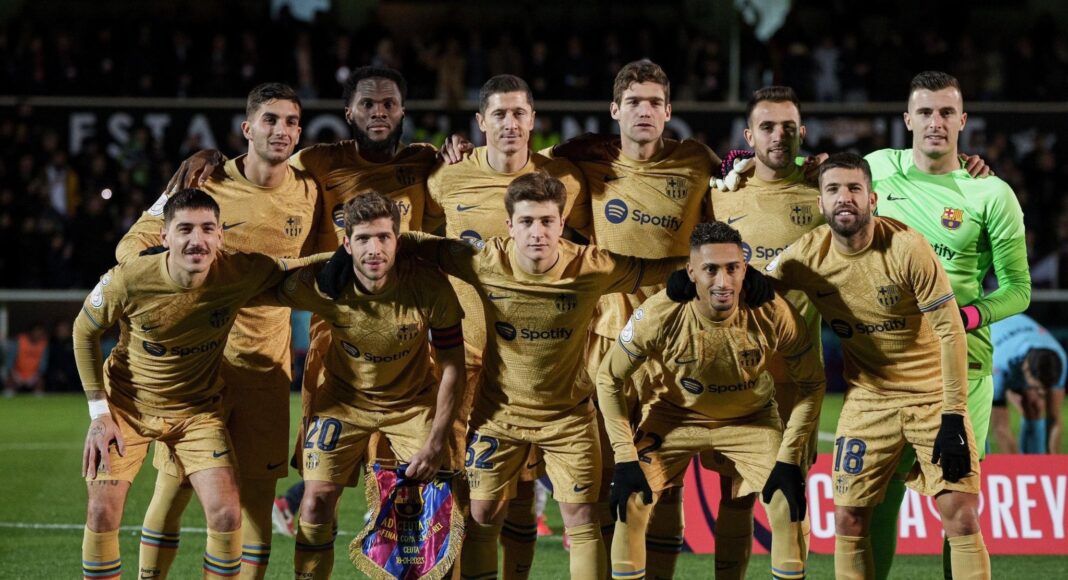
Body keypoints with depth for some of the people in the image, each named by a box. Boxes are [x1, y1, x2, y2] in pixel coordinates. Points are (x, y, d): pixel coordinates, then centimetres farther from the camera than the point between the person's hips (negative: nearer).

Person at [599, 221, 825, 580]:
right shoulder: (658, 317, -30)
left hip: (752, 419, 0)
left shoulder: (774, 315, -29)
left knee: (788, 505, -13)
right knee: (632, 501, -11)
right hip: (677, 415, 0)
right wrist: (625, 458, -17)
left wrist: (788, 460, -17)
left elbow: (811, 384, -13)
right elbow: (609, 379, -14)